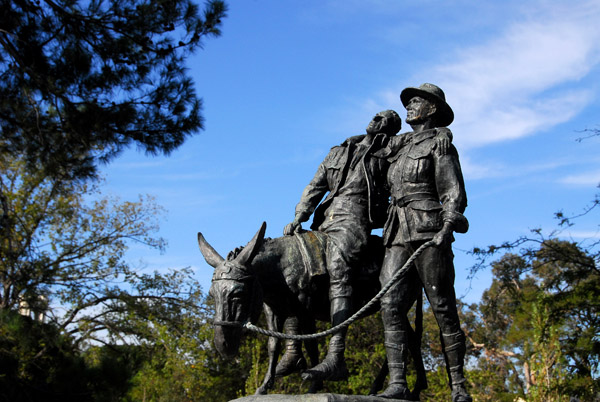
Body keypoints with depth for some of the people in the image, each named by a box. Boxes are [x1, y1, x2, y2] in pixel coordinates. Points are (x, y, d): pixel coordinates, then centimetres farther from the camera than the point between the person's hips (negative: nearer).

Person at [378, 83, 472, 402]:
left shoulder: (439, 146, 4)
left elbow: (455, 196, -6)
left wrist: (446, 229, -21)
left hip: (429, 233, -6)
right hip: (398, 236, 6)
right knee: (391, 305, -10)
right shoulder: (399, 148, 23)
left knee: (443, 309, -5)